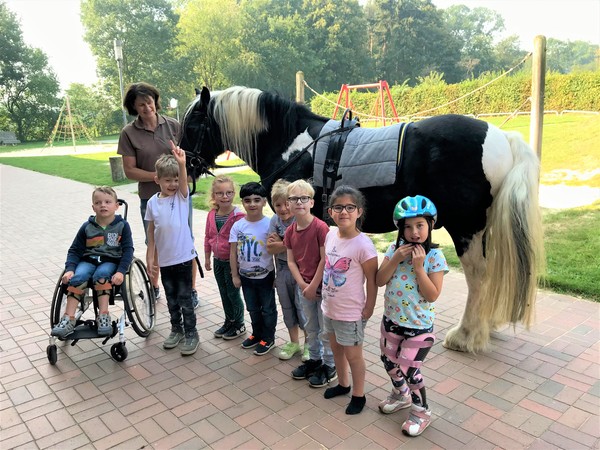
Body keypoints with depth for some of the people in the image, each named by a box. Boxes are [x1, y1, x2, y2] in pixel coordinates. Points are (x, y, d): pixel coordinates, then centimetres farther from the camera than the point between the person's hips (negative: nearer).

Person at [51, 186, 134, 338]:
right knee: (77, 278, -27)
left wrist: (121, 271, -21)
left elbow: (128, 250, -7)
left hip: (111, 261, -2)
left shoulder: (122, 225, -2)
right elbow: (74, 250, 8)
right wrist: (69, 269, -9)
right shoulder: (87, 227, 4)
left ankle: (103, 317, -29)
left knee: (100, 274, -34)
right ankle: (69, 320, -23)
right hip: (88, 260, 3)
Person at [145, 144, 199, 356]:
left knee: (185, 298, 5)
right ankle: (176, 330, 34)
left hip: (183, 257, -3)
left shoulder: (181, 195, -8)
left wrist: (182, 164, -51)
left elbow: (184, 182, -31)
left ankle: (191, 334, 19)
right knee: (171, 298, 17)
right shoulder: (153, 202, -1)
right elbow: (151, 232, 4)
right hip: (164, 259, 3)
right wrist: (149, 258, 4)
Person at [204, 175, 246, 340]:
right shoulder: (211, 215, -1)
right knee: (224, 293, 18)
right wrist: (207, 258, 13)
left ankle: (239, 325, 25)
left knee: (233, 294, 7)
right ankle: (229, 321, 35)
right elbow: (208, 237, 9)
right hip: (218, 260, 6)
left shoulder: (238, 216, -21)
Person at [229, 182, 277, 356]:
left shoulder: (269, 225, -15)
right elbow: (233, 252, 0)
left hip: (265, 275, -3)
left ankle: (268, 338, 30)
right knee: (252, 308, 21)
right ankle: (257, 334, 41)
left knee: (268, 308, 12)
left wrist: (278, 276, -11)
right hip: (246, 276, 4)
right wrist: (235, 275, 1)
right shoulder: (238, 226, -6)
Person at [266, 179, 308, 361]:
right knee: (287, 306, 17)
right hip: (282, 269, 6)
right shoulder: (275, 220, 0)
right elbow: (270, 248, -3)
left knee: (302, 306, 4)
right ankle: (294, 342, 35)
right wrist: (287, 244, -18)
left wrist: (279, 243, -13)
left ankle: (308, 344, 25)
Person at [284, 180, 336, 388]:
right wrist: (303, 284, -9)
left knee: (326, 330, 7)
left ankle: (330, 366, 25)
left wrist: (313, 286, -15)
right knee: (310, 327, 21)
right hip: (304, 286, 6)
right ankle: (314, 359, 39)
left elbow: (325, 260, -18)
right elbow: (291, 261, 3)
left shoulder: (321, 227, -18)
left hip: (323, 285, -6)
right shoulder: (290, 231, 0)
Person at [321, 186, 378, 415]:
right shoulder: (330, 235, -4)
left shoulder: (363, 245, -24)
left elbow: (372, 279, -17)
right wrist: (315, 287, 12)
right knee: (336, 347, 24)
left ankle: (358, 395, 33)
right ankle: (343, 383, 47)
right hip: (329, 307, 7)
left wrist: (368, 309, -12)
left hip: (351, 312, -7)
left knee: (353, 355, 11)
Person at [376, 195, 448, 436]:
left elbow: (433, 295, -19)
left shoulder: (435, 256, -16)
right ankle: (401, 394, 48)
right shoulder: (395, 249, -5)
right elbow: (379, 281, -8)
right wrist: (396, 259, -20)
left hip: (419, 326, -5)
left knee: (408, 369, 1)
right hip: (392, 320, 5)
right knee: (389, 360, 19)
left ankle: (422, 412, 26)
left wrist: (418, 266, -26)